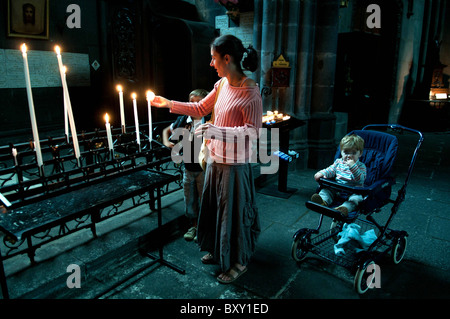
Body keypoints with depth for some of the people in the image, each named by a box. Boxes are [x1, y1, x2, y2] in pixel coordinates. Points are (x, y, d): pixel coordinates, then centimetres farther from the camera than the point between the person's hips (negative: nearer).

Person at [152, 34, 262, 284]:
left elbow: (252, 131, -22)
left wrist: (216, 131, -29)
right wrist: (169, 104, 14)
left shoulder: (249, 91, -18)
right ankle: (218, 251, 43)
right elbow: (201, 109, 16)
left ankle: (238, 262, 29)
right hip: (215, 160, 8)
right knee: (213, 207, 20)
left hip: (234, 164, -8)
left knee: (233, 211, 6)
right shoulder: (222, 84, 6)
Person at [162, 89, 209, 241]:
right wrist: (166, 142, 0)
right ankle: (193, 226, 36)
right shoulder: (183, 120, 2)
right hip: (188, 167, 5)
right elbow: (167, 130, 16)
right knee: (189, 199, 17)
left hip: (203, 167, -5)